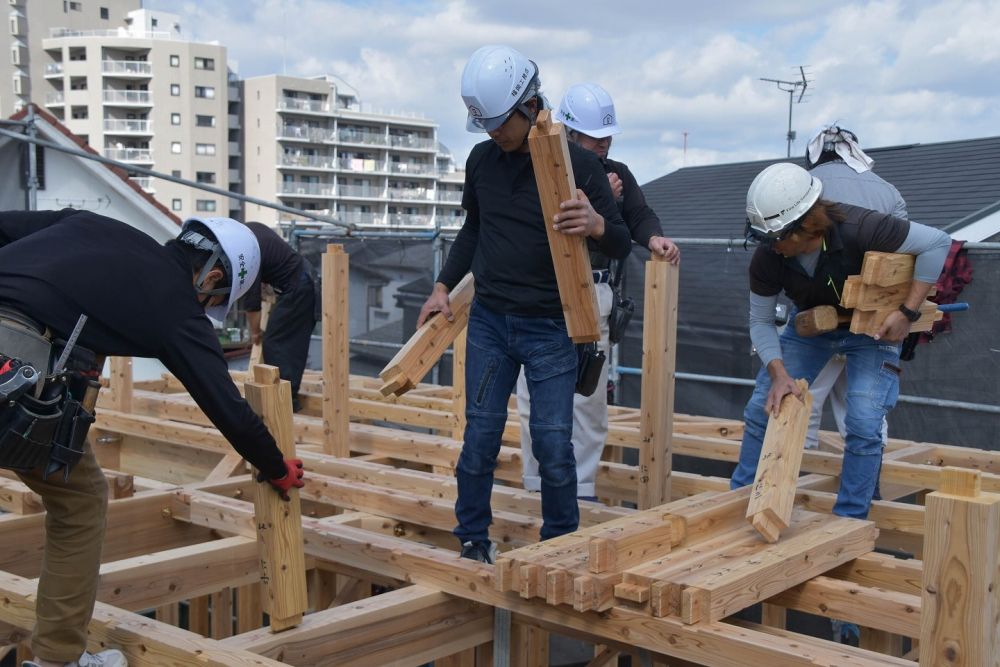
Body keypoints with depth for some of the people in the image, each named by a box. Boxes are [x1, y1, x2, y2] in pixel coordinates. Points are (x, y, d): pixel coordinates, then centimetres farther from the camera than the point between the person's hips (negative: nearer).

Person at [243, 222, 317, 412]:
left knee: (274, 343, -7)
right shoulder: (248, 228, 5)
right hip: (305, 278, 10)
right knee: (293, 343, 12)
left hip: (296, 288, -10)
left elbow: (252, 299, -13)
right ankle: (290, 397, 17)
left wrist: (255, 331, 2)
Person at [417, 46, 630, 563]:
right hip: (488, 321, 3)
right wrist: (444, 286, 11)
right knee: (480, 435, 5)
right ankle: (473, 540, 19)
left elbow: (621, 245, -9)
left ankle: (561, 546, 18)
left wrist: (597, 225, -32)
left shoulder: (578, 164, -9)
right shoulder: (482, 160, 3)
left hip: (550, 329, -3)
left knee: (553, 444, -1)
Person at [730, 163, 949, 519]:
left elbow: (936, 242, -25)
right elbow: (761, 322, -13)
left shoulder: (857, 229, -36)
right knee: (761, 408, -2)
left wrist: (908, 312, -28)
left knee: (864, 424, -15)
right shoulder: (767, 259, -25)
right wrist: (778, 374, -28)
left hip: (872, 329, -3)